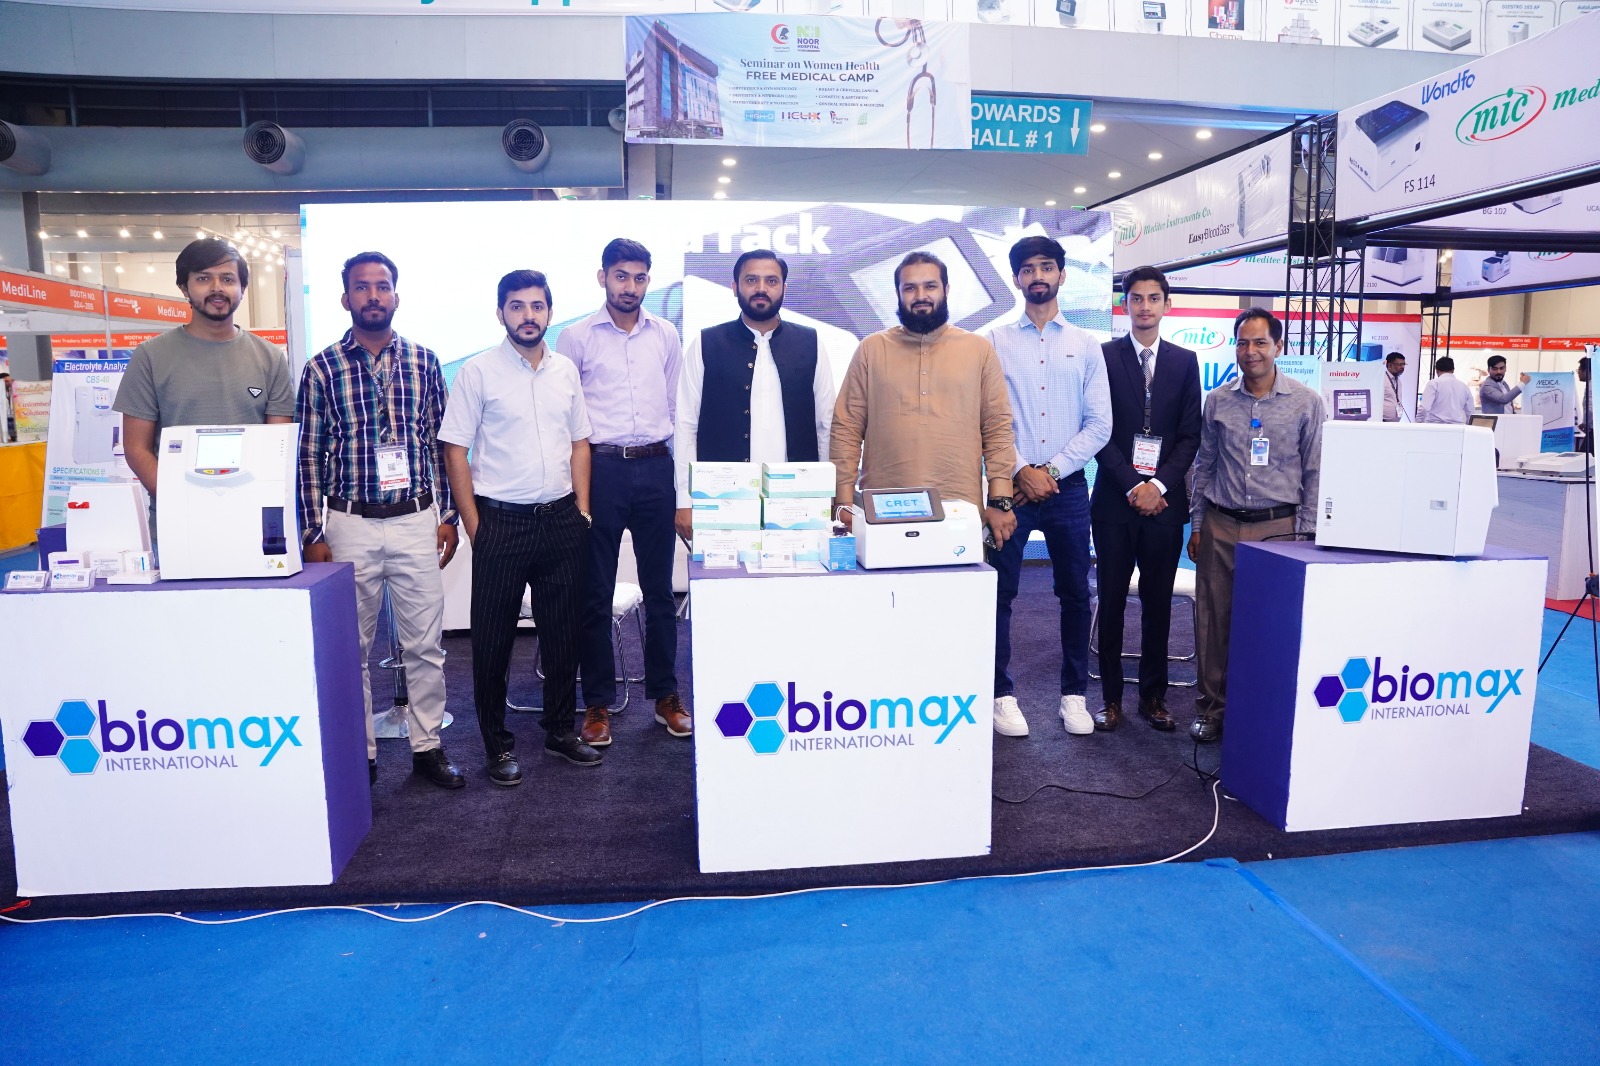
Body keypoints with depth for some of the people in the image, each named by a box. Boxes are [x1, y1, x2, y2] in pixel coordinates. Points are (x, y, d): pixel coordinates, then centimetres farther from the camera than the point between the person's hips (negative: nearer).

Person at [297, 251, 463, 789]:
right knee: (352, 644, 9)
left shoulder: (424, 361, 5)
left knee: (425, 642, 6)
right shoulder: (321, 369, 1)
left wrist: (447, 515, 5)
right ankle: (359, 752, 23)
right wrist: (312, 534, -2)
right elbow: (309, 456, 2)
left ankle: (427, 747, 19)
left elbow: (440, 442, 8)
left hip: (416, 521, 1)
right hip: (350, 524, -1)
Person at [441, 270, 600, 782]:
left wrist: (581, 510, 6)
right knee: (493, 637, 5)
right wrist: (474, 527, -7)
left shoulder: (565, 370, 8)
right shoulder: (479, 371, -4)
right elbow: (455, 450, -5)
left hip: (561, 521, 4)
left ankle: (561, 730, 28)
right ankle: (498, 744, 19)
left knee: (563, 629, 12)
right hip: (502, 522, -4)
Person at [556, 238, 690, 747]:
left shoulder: (666, 335, 9)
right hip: (601, 468, -2)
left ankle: (665, 695, 22)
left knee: (660, 588, 9)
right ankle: (598, 703, 16)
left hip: (655, 467, 2)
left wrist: (673, 466, 10)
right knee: (596, 592, 5)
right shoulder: (576, 337, 2)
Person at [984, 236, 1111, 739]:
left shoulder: (1086, 346, 10)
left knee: (1075, 593, 7)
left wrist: (1051, 471, -8)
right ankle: (1002, 693, 12)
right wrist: (1020, 471, -12)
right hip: (1011, 484, -1)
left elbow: (1099, 423, 3)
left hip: (1067, 485, 2)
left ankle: (1074, 693, 20)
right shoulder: (994, 342, 5)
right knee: (1001, 592, 1)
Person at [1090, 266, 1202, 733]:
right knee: (1111, 602, 3)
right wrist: (1131, 486, -11)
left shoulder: (1184, 361, 9)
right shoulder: (1104, 356, 2)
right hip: (1115, 499, -2)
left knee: (1158, 603, 8)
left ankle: (1153, 696, 19)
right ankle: (1111, 697, 13)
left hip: (1165, 499, 2)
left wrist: (1159, 485, -9)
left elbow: (1190, 435, 5)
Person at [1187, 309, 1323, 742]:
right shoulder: (1217, 400, 7)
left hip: (1278, 527, -2)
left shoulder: (1306, 402, 1)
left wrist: (1307, 535, -2)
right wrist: (1197, 525, 9)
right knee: (1213, 618, 4)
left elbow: (1315, 472, 2)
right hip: (1221, 526, 2)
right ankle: (1213, 708, 17)